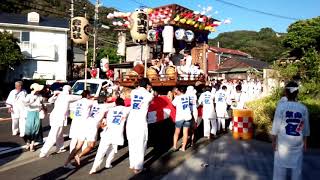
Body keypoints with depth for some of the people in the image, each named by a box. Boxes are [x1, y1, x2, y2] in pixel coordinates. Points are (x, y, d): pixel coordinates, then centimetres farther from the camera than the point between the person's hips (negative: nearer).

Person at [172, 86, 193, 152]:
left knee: (177, 132, 10)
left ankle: (174, 146, 5)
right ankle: (183, 147, 7)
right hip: (188, 116, 3)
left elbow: (173, 104, 4)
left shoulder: (177, 98, -8)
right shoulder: (187, 96, 5)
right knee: (185, 132, 5)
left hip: (179, 117, -3)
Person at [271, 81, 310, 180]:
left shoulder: (281, 106, -12)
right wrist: (305, 142, 15)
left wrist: (274, 140, 0)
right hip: (298, 142, 2)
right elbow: (306, 128, 3)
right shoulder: (303, 108, -4)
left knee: (280, 165, 9)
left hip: (283, 141, -2)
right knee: (297, 166, 13)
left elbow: (276, 125, -10)